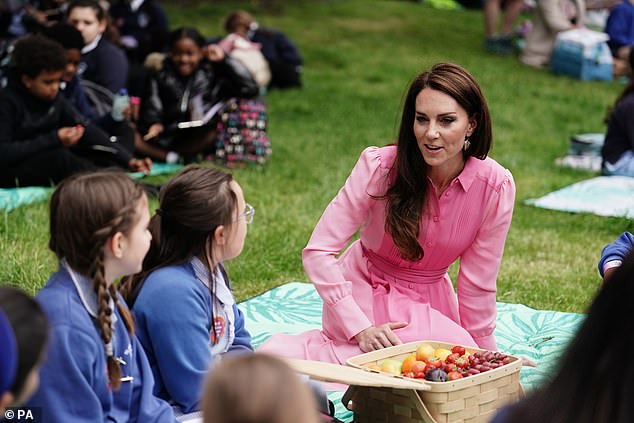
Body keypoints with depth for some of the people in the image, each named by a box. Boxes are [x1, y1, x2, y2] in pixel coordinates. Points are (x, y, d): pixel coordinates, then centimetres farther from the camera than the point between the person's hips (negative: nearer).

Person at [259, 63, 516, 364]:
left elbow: (478, 283, -6)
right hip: (364, 292, -4)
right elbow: (318, 251, -20)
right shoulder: (380, 166, -23)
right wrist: (360, 329, -26)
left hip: (429, 300, 4)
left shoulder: (496, 186, -17)